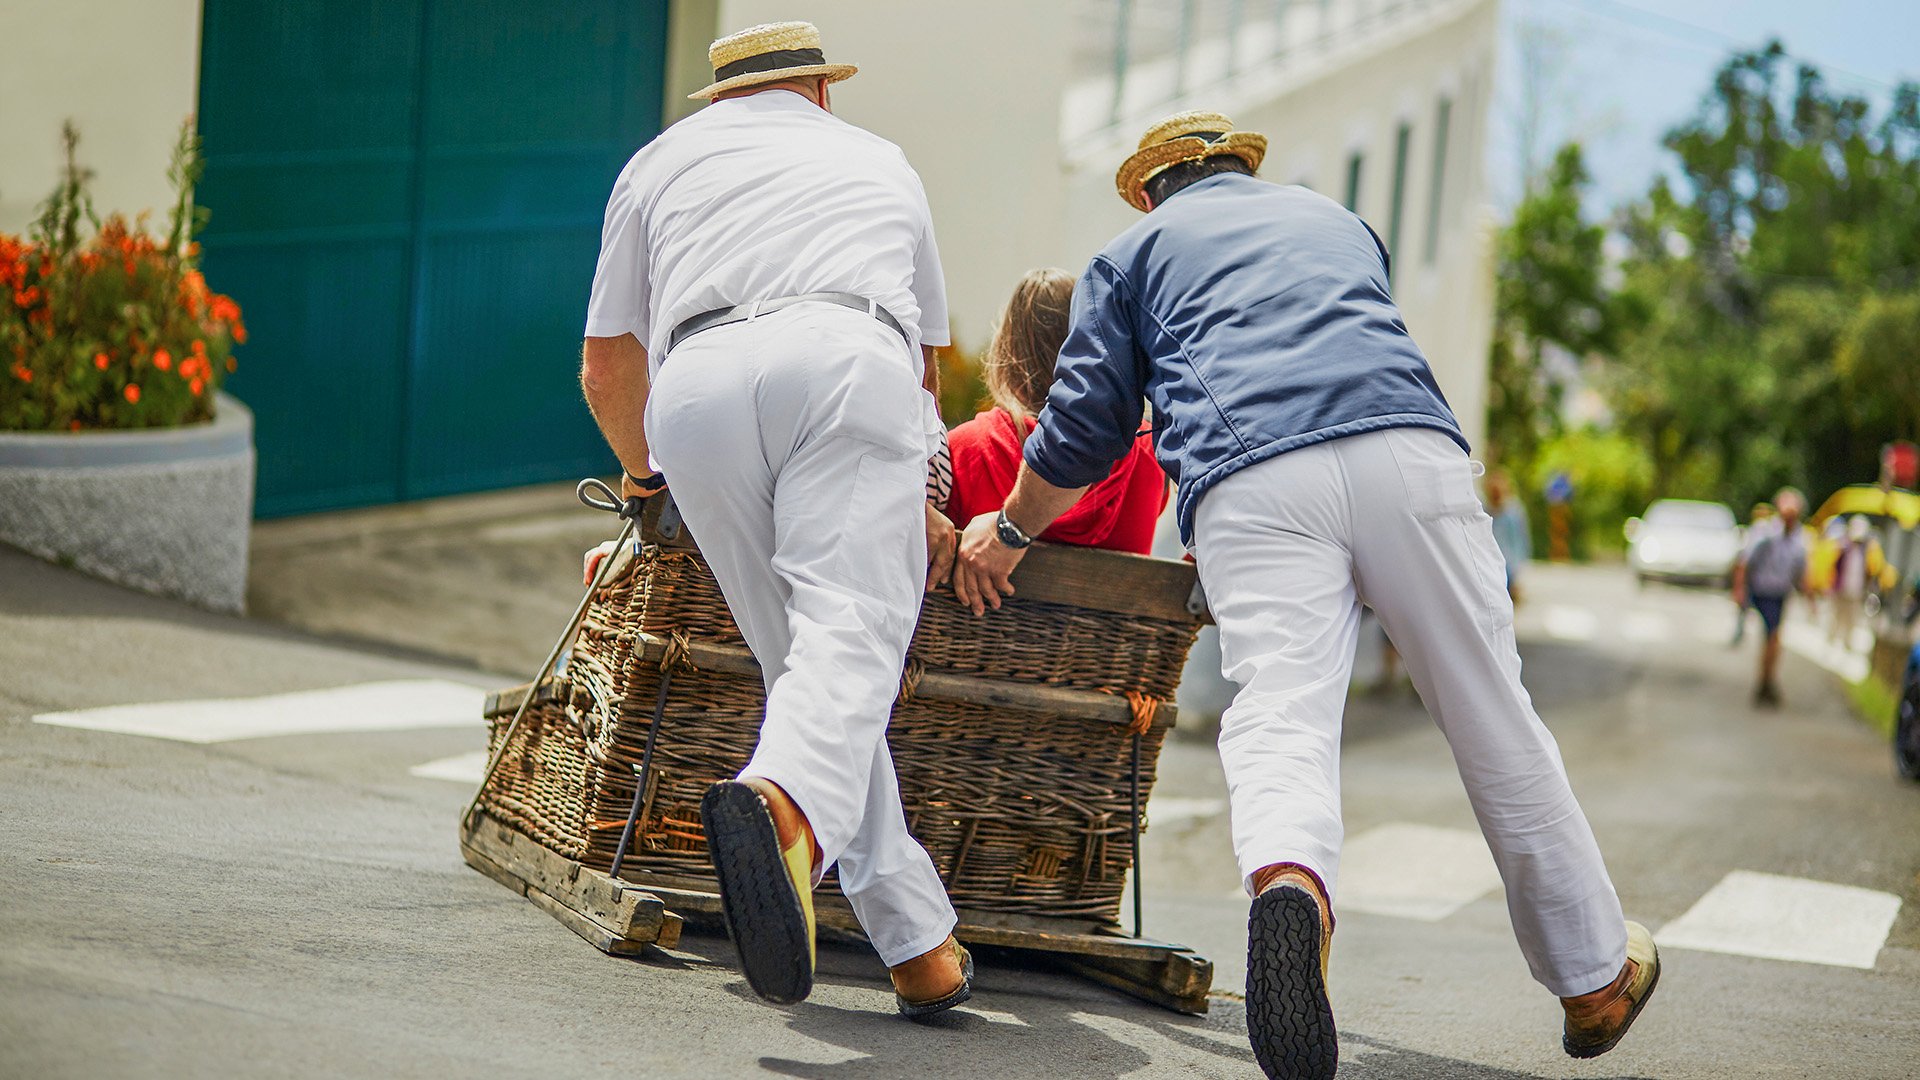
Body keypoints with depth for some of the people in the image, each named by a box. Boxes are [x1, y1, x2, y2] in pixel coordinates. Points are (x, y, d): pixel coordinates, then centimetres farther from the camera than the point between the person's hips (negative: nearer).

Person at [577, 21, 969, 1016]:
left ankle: (920, 945, 2)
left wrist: (641, 472, 55)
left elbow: (606, 370, 36)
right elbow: (926, 357, 46)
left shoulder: (664, 159, 35)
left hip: (697, 384, 1)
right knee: (852, 638, -14)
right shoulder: (881, 162, 37)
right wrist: (881, 483, 63)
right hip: (847, 360, -1)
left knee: (795, 658, 7)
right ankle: (783, 805, -47)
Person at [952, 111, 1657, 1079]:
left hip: (1248, 485, -2)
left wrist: (1008, 532, 35)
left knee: (1281, 710, -16)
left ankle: (1288, 887, -50)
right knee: (1490, 716, 9)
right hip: (1408, 454, 2)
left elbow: (1085, 428, 19)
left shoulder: (1135, 249, 27)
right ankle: (1595, 978, 18)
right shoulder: (1335, 219, 38)